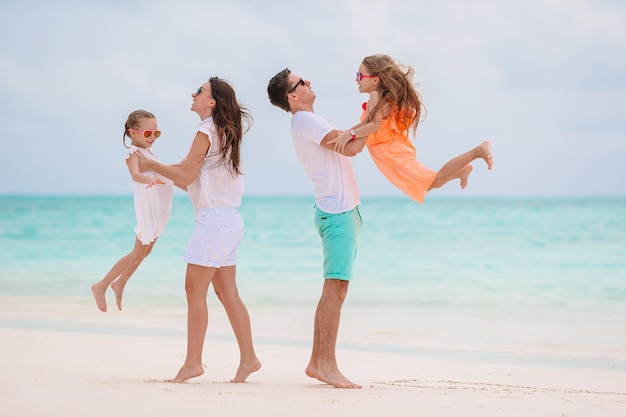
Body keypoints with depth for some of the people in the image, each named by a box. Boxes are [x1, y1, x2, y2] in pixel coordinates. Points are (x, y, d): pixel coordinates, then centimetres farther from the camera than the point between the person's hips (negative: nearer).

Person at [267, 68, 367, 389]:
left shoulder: (308, 122, 20)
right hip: (337, 210, -10)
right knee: (336, 286, -13)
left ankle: (317, 362, 12)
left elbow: (351, 145, 23)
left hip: (342, 209, 10)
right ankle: (326, 365, -16)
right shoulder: (304, 120, -11)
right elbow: (349, 147, -19)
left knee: (333, 288, 10)